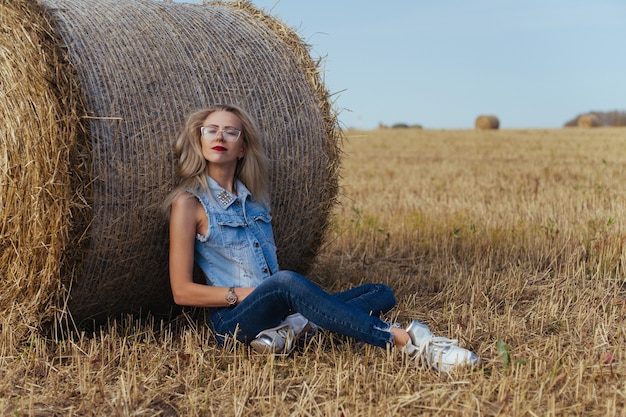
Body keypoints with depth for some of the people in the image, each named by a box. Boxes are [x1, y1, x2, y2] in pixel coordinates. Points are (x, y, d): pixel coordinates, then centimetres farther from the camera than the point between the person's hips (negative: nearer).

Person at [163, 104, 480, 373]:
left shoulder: (253, 197, 16)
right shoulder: (189, 202, -2)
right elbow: (182, 291, -6)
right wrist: (245, 293, -14)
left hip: (275, 308, 7)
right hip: (232, 319, -7)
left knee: (381, 293, -2)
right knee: (286, 282, -38)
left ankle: (293, 329, -28)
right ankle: (408, 341, -44)